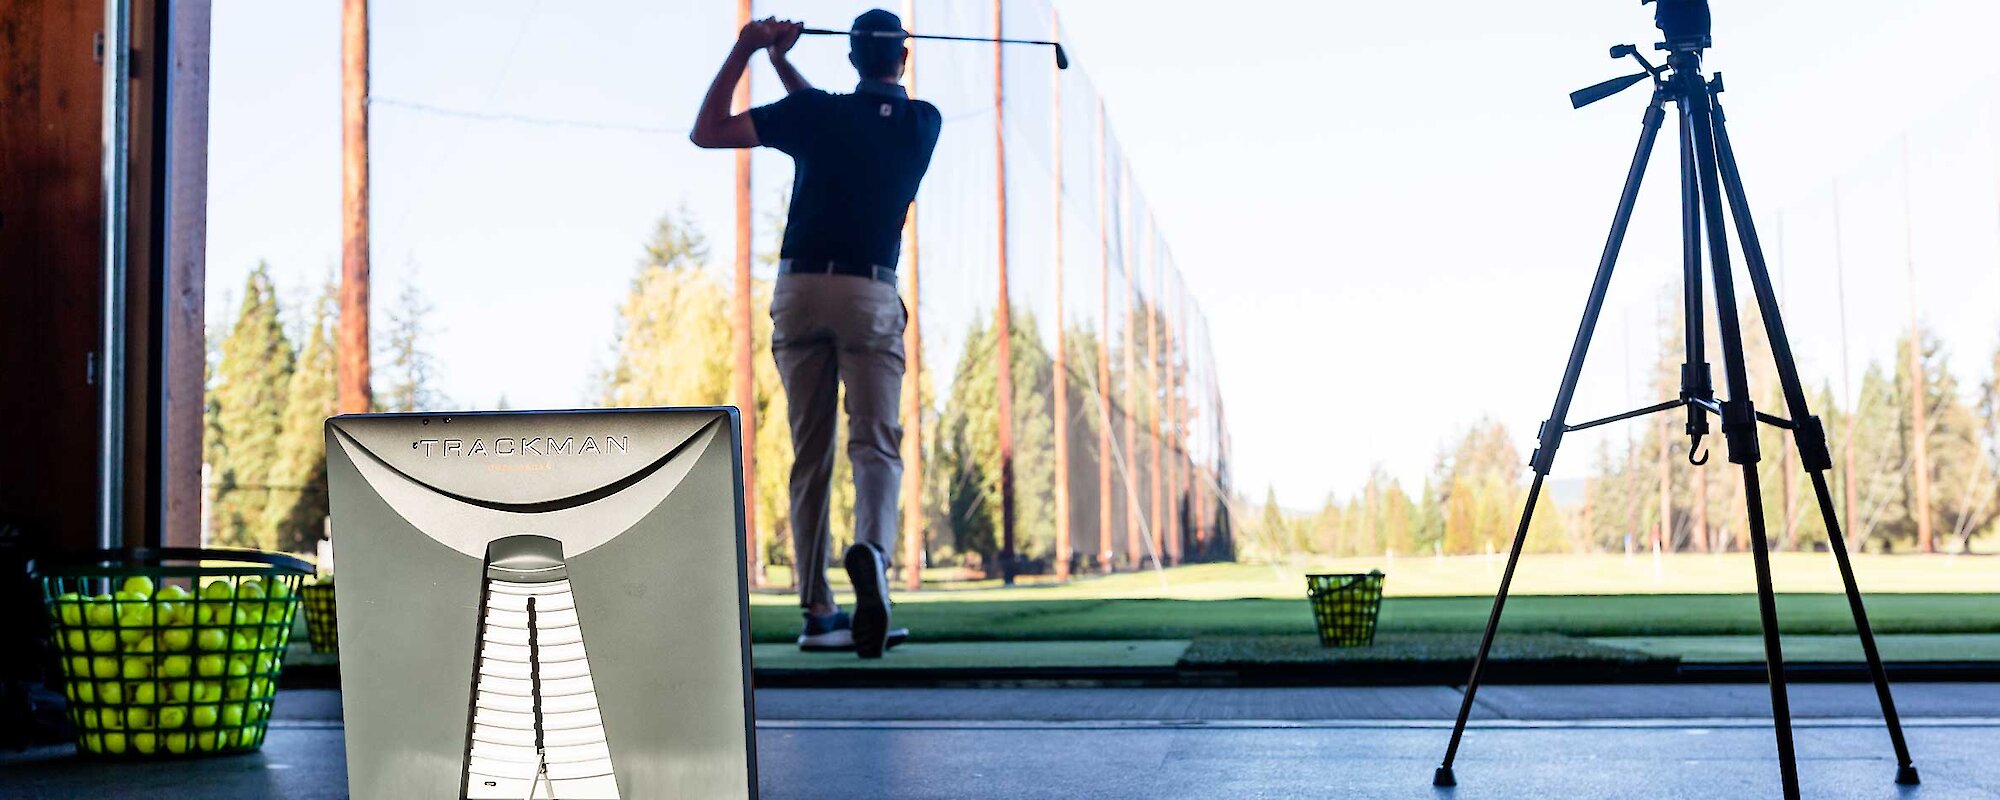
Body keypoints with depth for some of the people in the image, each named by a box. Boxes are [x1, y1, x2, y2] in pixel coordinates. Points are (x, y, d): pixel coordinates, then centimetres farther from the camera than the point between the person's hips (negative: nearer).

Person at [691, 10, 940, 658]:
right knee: (875, 444, -4)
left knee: (810, 454, 6)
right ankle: (872, 549, -35)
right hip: (870, 295, -1)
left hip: (799, 289, 1)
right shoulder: (923, 123, 8)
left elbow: (705, 132, 6)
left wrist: (745, 51, 8)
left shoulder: (814, 112, 3)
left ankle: (818, 613, 6)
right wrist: (781, 63, 21)